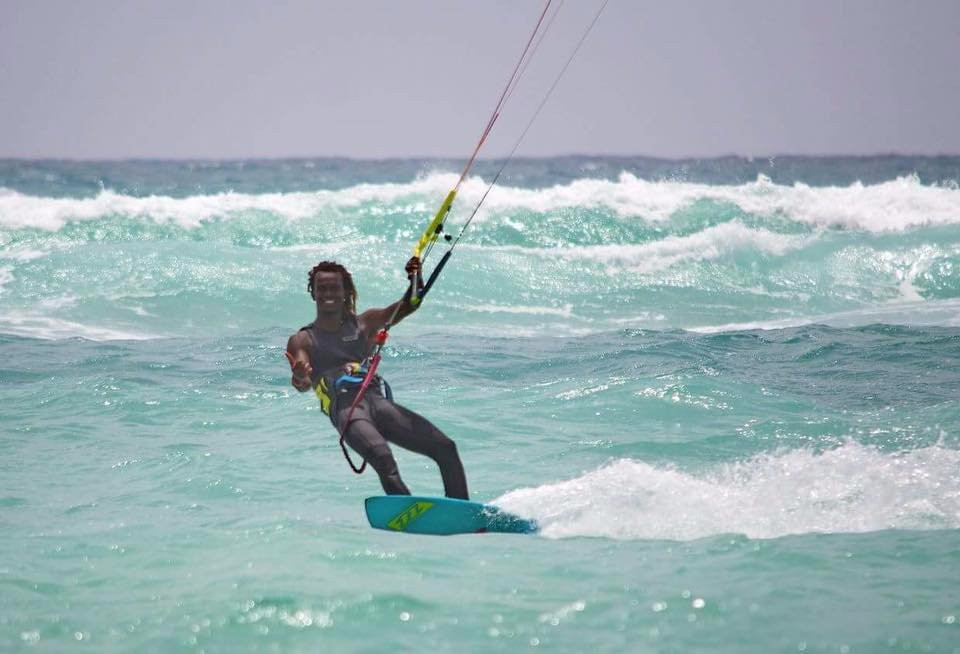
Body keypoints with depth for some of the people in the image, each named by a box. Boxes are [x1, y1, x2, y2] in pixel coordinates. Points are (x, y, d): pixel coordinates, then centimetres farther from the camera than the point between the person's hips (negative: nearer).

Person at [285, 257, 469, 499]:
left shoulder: (363, 324, 24)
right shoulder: (302, 341, 15)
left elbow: (408, 306, 15)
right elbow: (303, 383, -2)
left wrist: (416, 279, -6)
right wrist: (299, 378, -28)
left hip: (377, 399, 4)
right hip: (345, 406, -4)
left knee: (446, 448, -9)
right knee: (382, 458, -34)